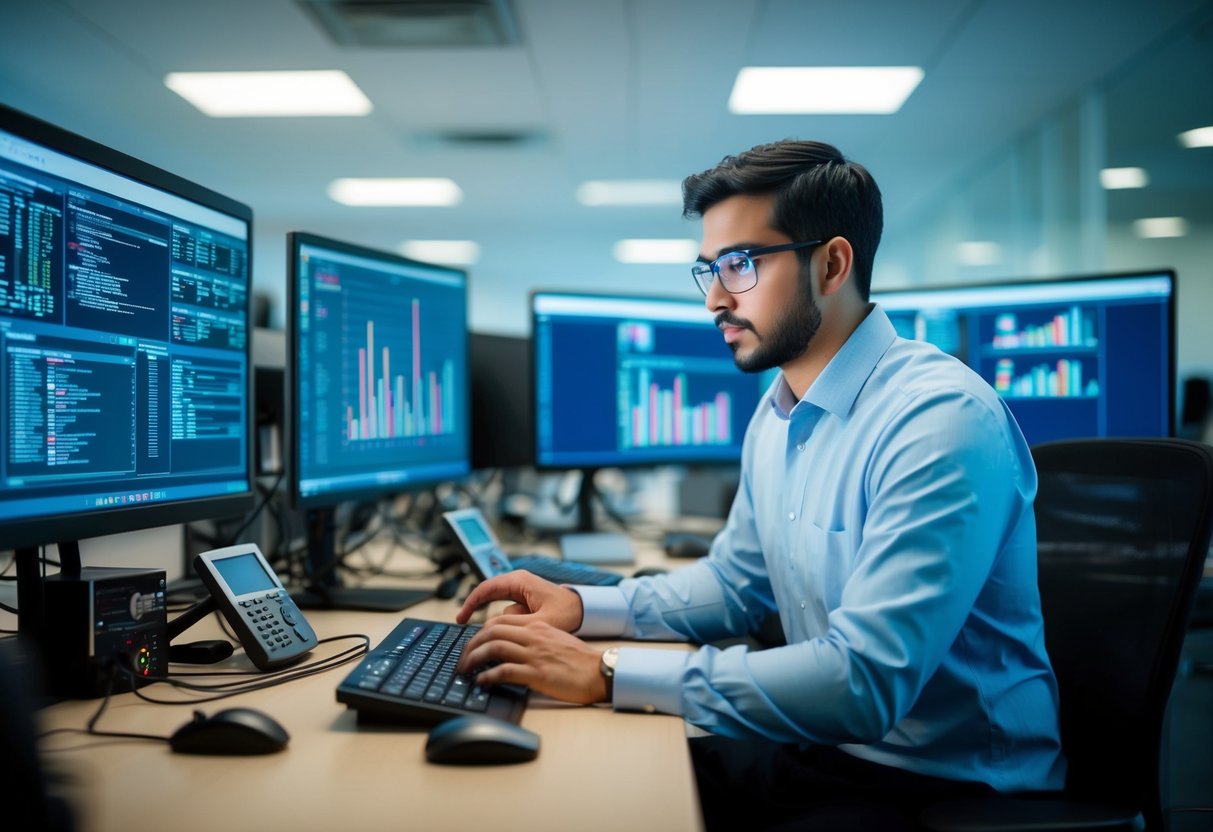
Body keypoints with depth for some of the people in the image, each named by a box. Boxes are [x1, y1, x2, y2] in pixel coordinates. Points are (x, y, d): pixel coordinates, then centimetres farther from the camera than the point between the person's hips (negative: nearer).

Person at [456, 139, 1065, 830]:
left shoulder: (941, 421, -23)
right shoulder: (776, 415, 6)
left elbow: (865, 679, -30)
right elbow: (736, 584, 18)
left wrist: (608, 674, -28)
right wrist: (583, 607, 2)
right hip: (822, 746, 8)